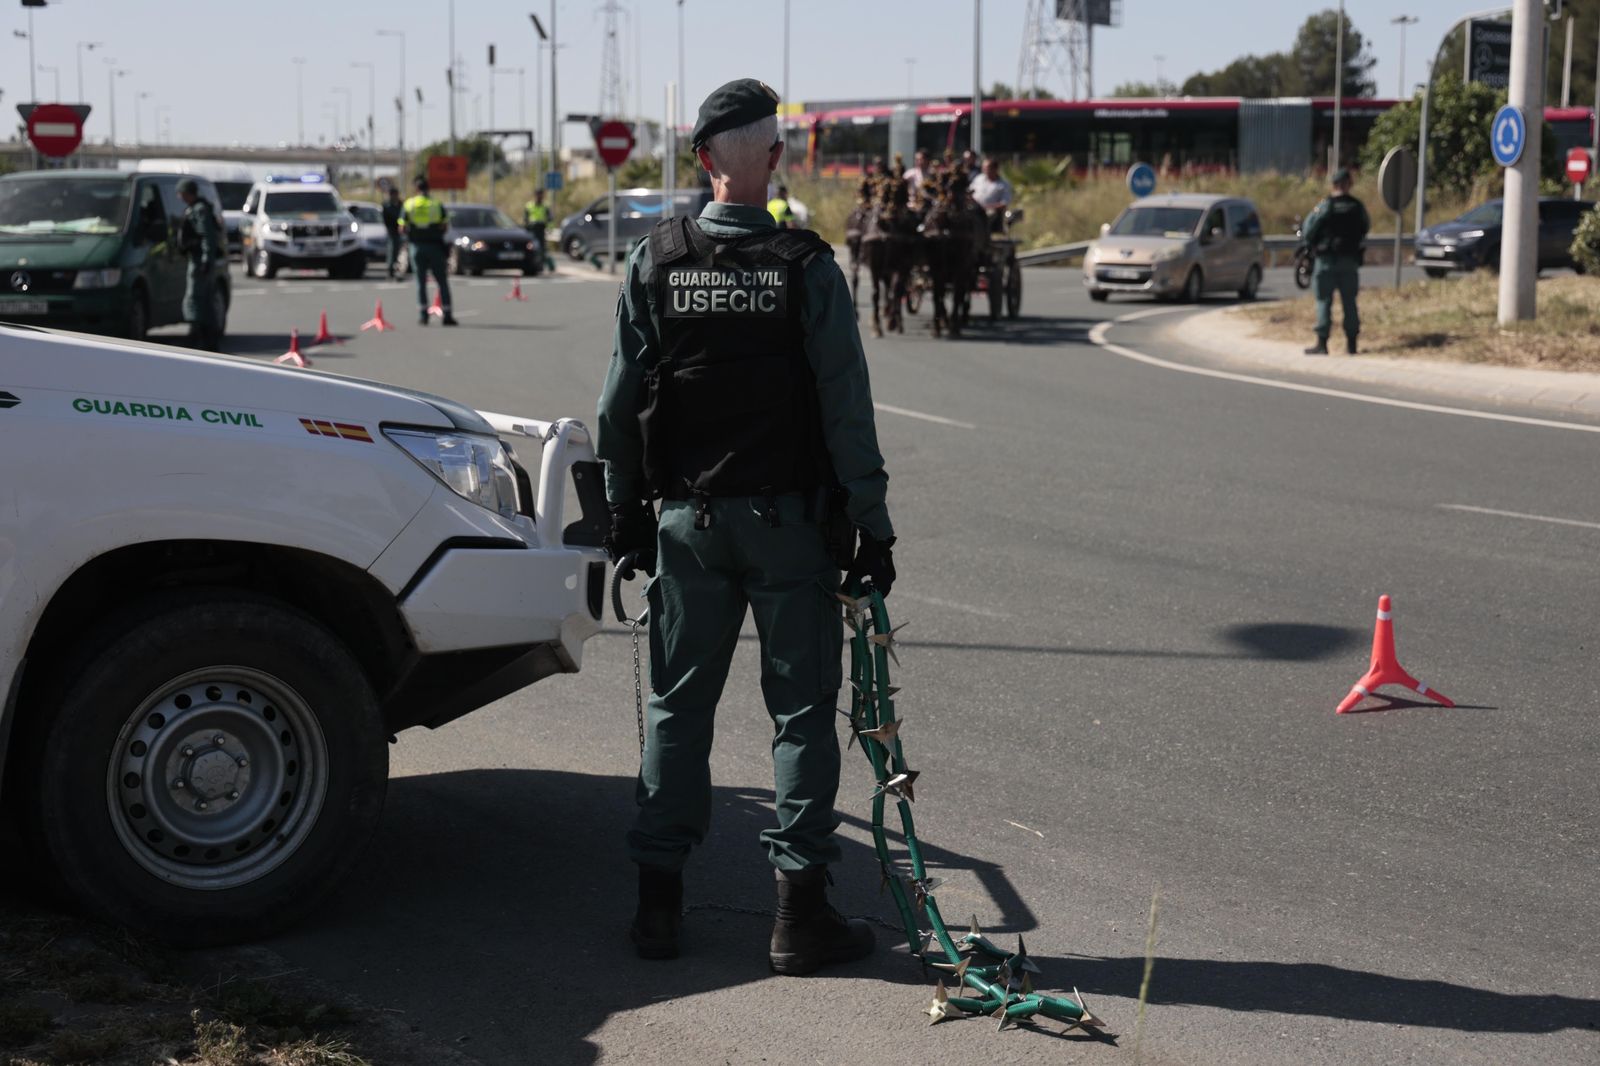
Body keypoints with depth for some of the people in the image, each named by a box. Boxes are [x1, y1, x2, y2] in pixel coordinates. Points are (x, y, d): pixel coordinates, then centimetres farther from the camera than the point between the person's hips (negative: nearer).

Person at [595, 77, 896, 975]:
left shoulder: (654, 263, 0)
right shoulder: (807, 268, -9)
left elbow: (621, 404, 4)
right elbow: (847, 411, -9)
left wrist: (625, 511, 14)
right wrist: (872, 526, -2)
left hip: (688, 520, 3)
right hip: (791, 519, -3)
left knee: (679, 704, 12)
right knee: (803, 708, 4)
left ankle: (659, 900, 16)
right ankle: (801, 911, 6)